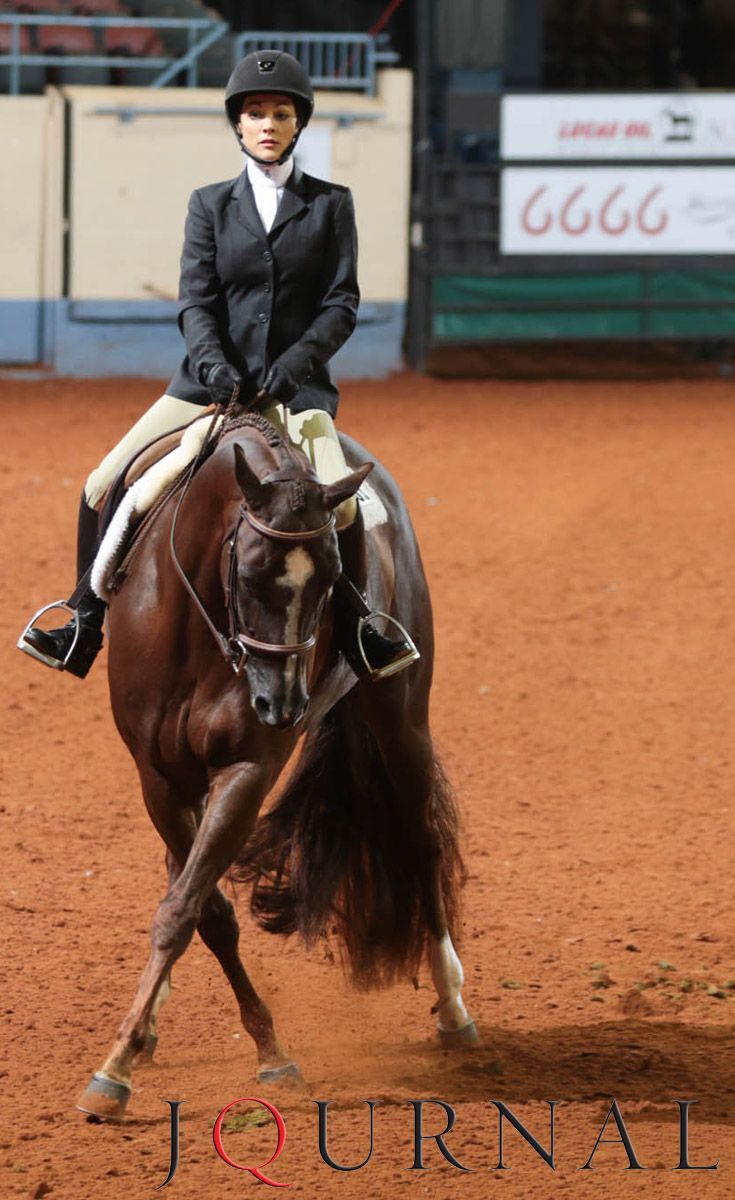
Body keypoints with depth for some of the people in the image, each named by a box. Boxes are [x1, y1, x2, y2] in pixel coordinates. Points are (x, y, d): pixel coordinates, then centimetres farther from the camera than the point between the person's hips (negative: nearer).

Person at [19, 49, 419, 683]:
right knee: (103, 487, -9)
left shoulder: (331, 204, 5)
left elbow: (341, 302, 0)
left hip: (296, 387, -2)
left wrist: (295, 362, -17)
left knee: (339, 501, -28)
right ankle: (85, 626, 5)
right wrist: (212, 360, -18)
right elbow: (196, 298, 1)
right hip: (210, 383, 2)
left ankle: (357, 626, -5)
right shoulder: (211, 204, 9)